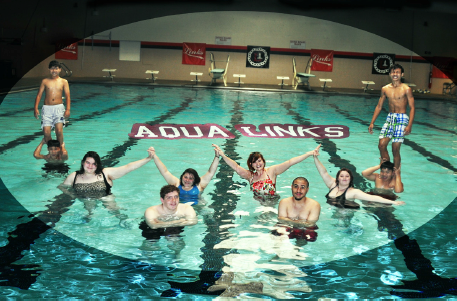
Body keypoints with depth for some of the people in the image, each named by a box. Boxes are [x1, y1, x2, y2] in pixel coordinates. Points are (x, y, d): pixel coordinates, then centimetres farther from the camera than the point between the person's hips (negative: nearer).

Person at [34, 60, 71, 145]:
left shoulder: (64, 82, 8)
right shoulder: (45, 81, 11)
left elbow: (67, 96, 2)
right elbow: (39, 95, 9)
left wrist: (68, 109, -11)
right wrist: (36, 108, -4)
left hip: (59, 107, -1)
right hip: (47, 108, 1)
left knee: (59, 130, -16)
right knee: (46, 132, -9)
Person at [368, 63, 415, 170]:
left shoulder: (406, 89, -5)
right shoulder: (385, 89, 9)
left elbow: (412, 107, -6)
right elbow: (379, 106, 15)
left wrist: (409, 125, -17)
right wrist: (372, 123, 9)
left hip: (401, 119, -4)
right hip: (390, 118, 5)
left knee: (395, 149, -6)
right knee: (381, 145, -6)